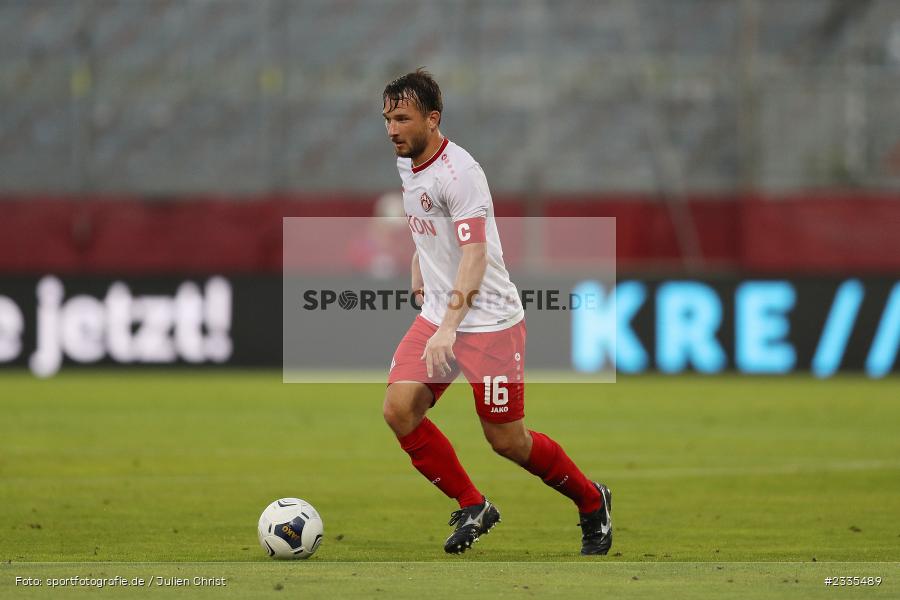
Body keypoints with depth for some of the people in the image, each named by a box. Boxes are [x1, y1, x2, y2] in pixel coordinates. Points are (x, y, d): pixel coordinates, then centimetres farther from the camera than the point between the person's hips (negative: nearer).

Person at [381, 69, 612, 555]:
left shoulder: (459, 172, -21)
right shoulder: (406, 163, 6)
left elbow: (475, 256, -28)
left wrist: (448, 328, -36)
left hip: (489, 320, -8)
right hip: (436, 314, 8)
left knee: (507, 440, -2)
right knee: (398, 409, -11)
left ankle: (591, 502, 23)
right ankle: (472, 508, 4)